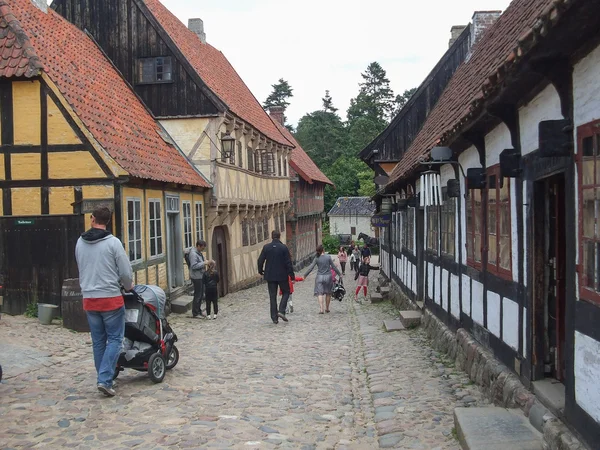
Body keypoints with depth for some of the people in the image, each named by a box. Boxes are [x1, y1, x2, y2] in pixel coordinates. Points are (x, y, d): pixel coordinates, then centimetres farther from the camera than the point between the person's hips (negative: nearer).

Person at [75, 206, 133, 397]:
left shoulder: (80, 243, 6)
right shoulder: (113, 242, -11)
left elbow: (82, 269, 14)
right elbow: (125, 271, -9)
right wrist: (128, 286, 12)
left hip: (89, 299, 5)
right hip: (111, 298, -5)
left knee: (98, 341, 13)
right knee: (115, 339, 3)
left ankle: (104, 378, 19)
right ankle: (105, 379, -7)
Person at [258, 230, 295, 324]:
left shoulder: (266, 247, -3)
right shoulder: (283, 248, -9)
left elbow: (260, 261, 1)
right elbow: (288, 263, -9)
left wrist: (261, 271, 19)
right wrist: (292, 276, -3)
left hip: (270, 276, 2)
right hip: (282, 275, -2)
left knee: (272, 296, 8)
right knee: (286, 292, 15)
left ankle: (274, 317, 8)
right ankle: (281, 311, -4)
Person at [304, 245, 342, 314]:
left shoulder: (317, 259, -3)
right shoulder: (328, 257, -5)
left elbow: (311, 268, -3)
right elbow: (333, 267, -1)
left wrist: (305, 275, 5)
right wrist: (339, 274, 10)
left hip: (320, 277, 0)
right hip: (328, 276, 0)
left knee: (320, 293, -1)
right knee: (328, 293, 15)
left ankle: (321, 308, -15)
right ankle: (327, 308, 22)